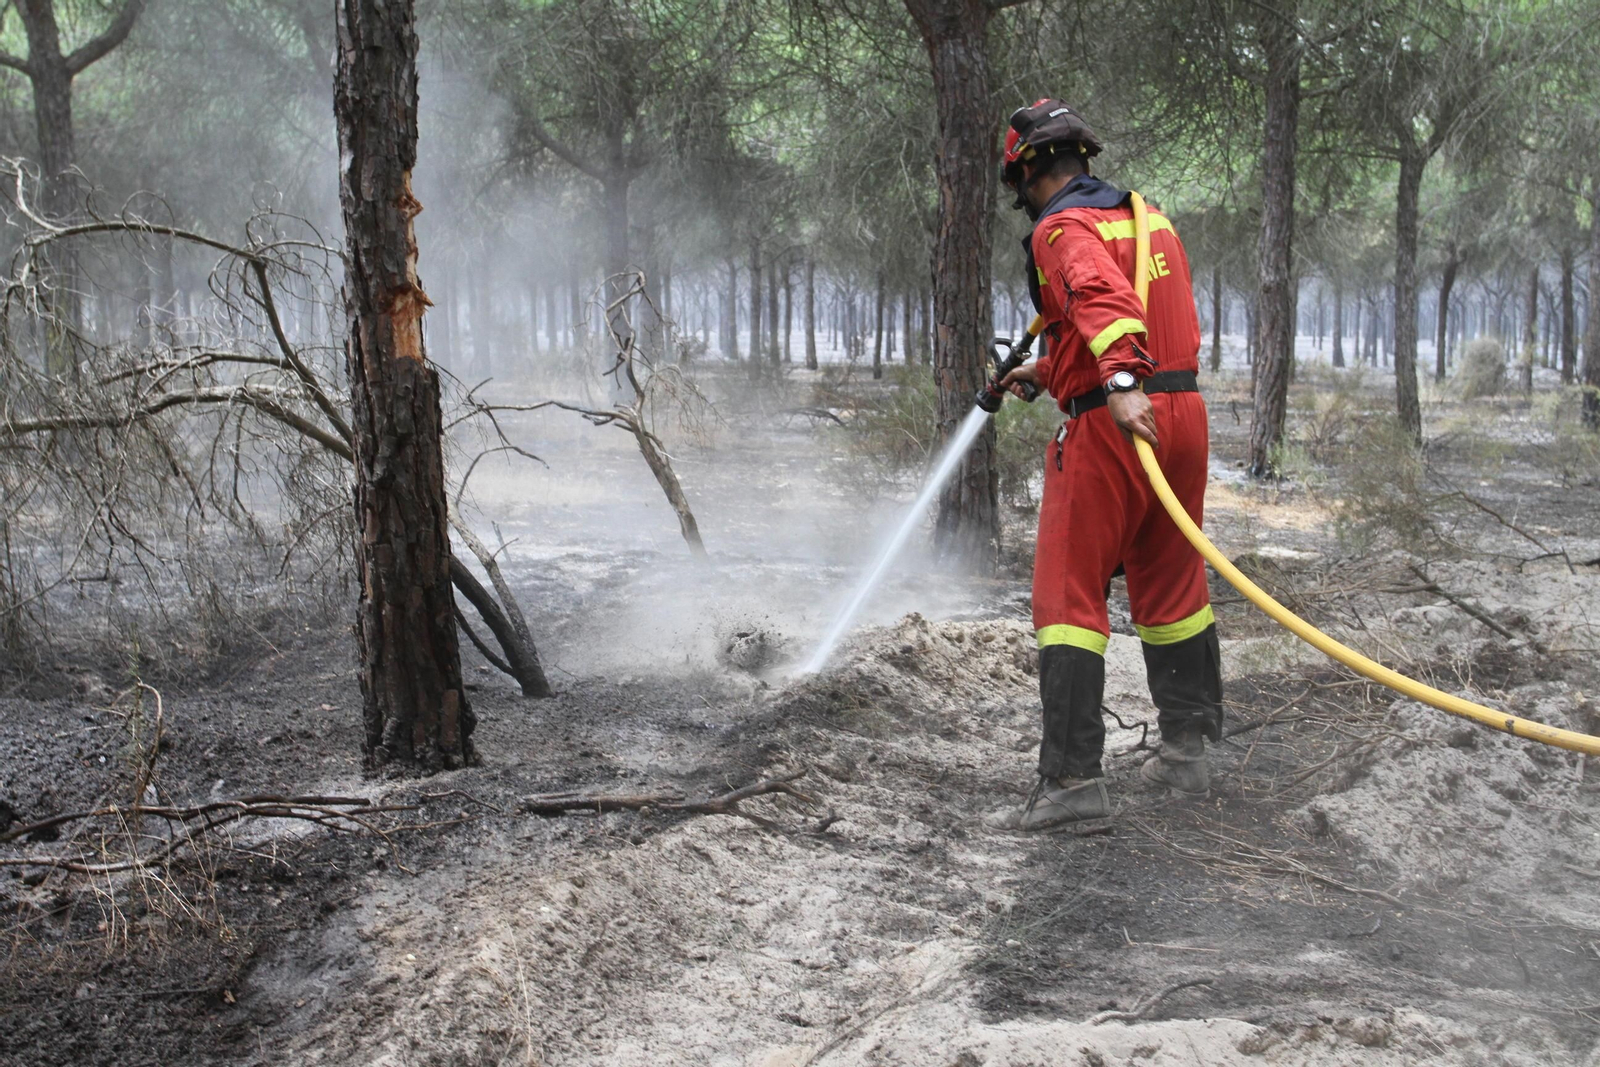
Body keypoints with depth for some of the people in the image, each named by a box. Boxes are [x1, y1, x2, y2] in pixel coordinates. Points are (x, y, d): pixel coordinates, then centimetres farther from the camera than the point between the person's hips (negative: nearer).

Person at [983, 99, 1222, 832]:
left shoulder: (1063, 229, -8)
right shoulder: (1149, 219, 20)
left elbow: (1103, 298, -28)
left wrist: (1121, 384, -41)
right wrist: (1045, 371, 40)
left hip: (1110, 428, -8)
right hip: (1183, 413, 8)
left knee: (1070, 598, -5)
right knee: (1171, 588, 17)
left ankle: (1072, 777, -9)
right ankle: (1185, 751, 25)